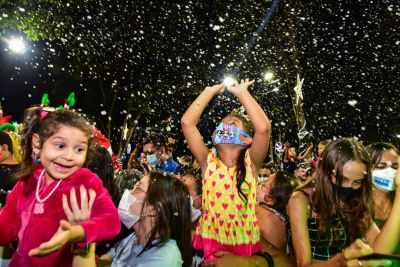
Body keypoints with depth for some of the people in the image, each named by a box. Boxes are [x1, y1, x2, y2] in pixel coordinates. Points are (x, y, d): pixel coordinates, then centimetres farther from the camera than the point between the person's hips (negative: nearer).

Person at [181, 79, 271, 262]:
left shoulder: (250, 163, -5)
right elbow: (187, 122, -10)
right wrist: (210, 91, -2)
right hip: (209, 241, 1)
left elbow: (263, 127, -22)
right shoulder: (208, 161, -2)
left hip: (244, 243, 0)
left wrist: (241, 92, -11)